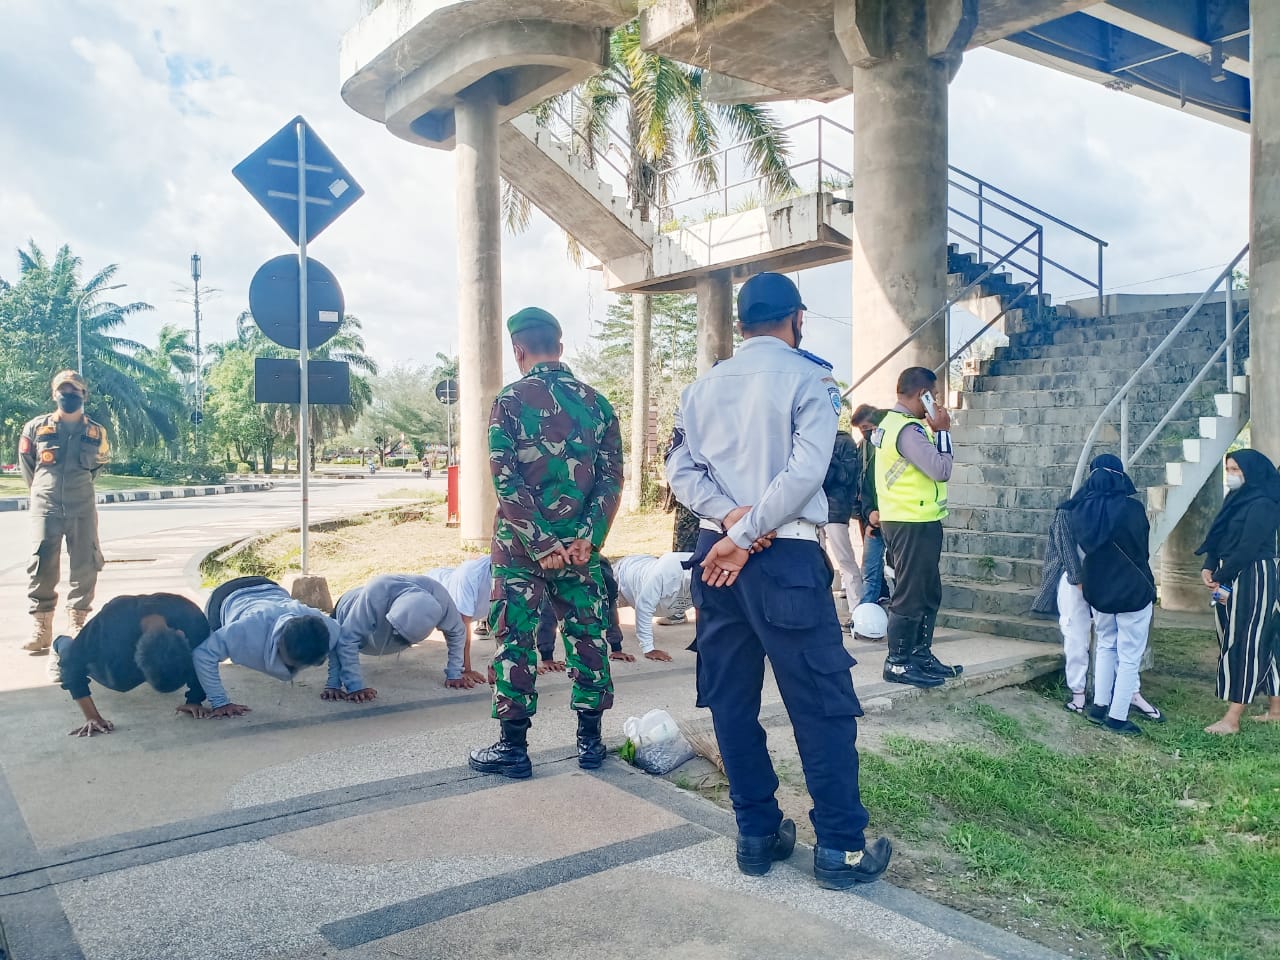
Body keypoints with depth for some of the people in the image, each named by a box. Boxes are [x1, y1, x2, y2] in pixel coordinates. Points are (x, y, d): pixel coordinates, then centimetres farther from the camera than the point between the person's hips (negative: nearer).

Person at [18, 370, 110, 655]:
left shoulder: (96, 432, 3)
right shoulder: (36, 427, 0)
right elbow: (26, 461, 15)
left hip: (82, 509, 1)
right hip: (46, 508, -1)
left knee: (85, 566, 3)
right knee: (42, 566, -2)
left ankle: (78, 624, 15)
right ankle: (41, 628, 5)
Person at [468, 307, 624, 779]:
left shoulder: (510, 401, -7)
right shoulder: (596, 403, 3)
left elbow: (506, 483, -15)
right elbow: (612, 479, -3)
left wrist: (539, 544, -13)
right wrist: (587, 538, -8)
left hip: (520, 543, -3)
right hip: (579, 543, 3)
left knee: (515, 641, 6)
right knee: (587, 636, 12)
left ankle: (513, 748, 13)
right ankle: (590, 741, 21)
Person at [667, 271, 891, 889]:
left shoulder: (703, 386, 11)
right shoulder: (809, 378, -4)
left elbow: (679, 469, 2)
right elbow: (805, 470, -16)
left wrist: (729, 518, -9)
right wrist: (745, 535, -13)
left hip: (716, 554, 6)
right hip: (785, 558, -5)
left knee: (731, 699, 11)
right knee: (823, 703, 3)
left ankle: (757, 835, 21)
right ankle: (840, 848, 10)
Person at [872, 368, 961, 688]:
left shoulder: (891, 423, 14)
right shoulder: (908, 429, -18)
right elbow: (941, 470, -21)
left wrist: (933, 431, 8)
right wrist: (942, 431, -13)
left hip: (909, 520, 11)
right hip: (914, 524, -11)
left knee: (928, 592, 17)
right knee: (910, 595, -3)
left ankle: (921, 655, 25)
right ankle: (898, 663, 5)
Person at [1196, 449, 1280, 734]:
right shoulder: (1237, 500, 15)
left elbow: (1247, 548, -19)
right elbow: (1218, 538, 12)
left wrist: (1219, 578, -12)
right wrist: (1208, 567, -4)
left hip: (1251, 580, -9)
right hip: (1232, 580, 9)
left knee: (1243, 644, -7)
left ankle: (1232, 719, -5)